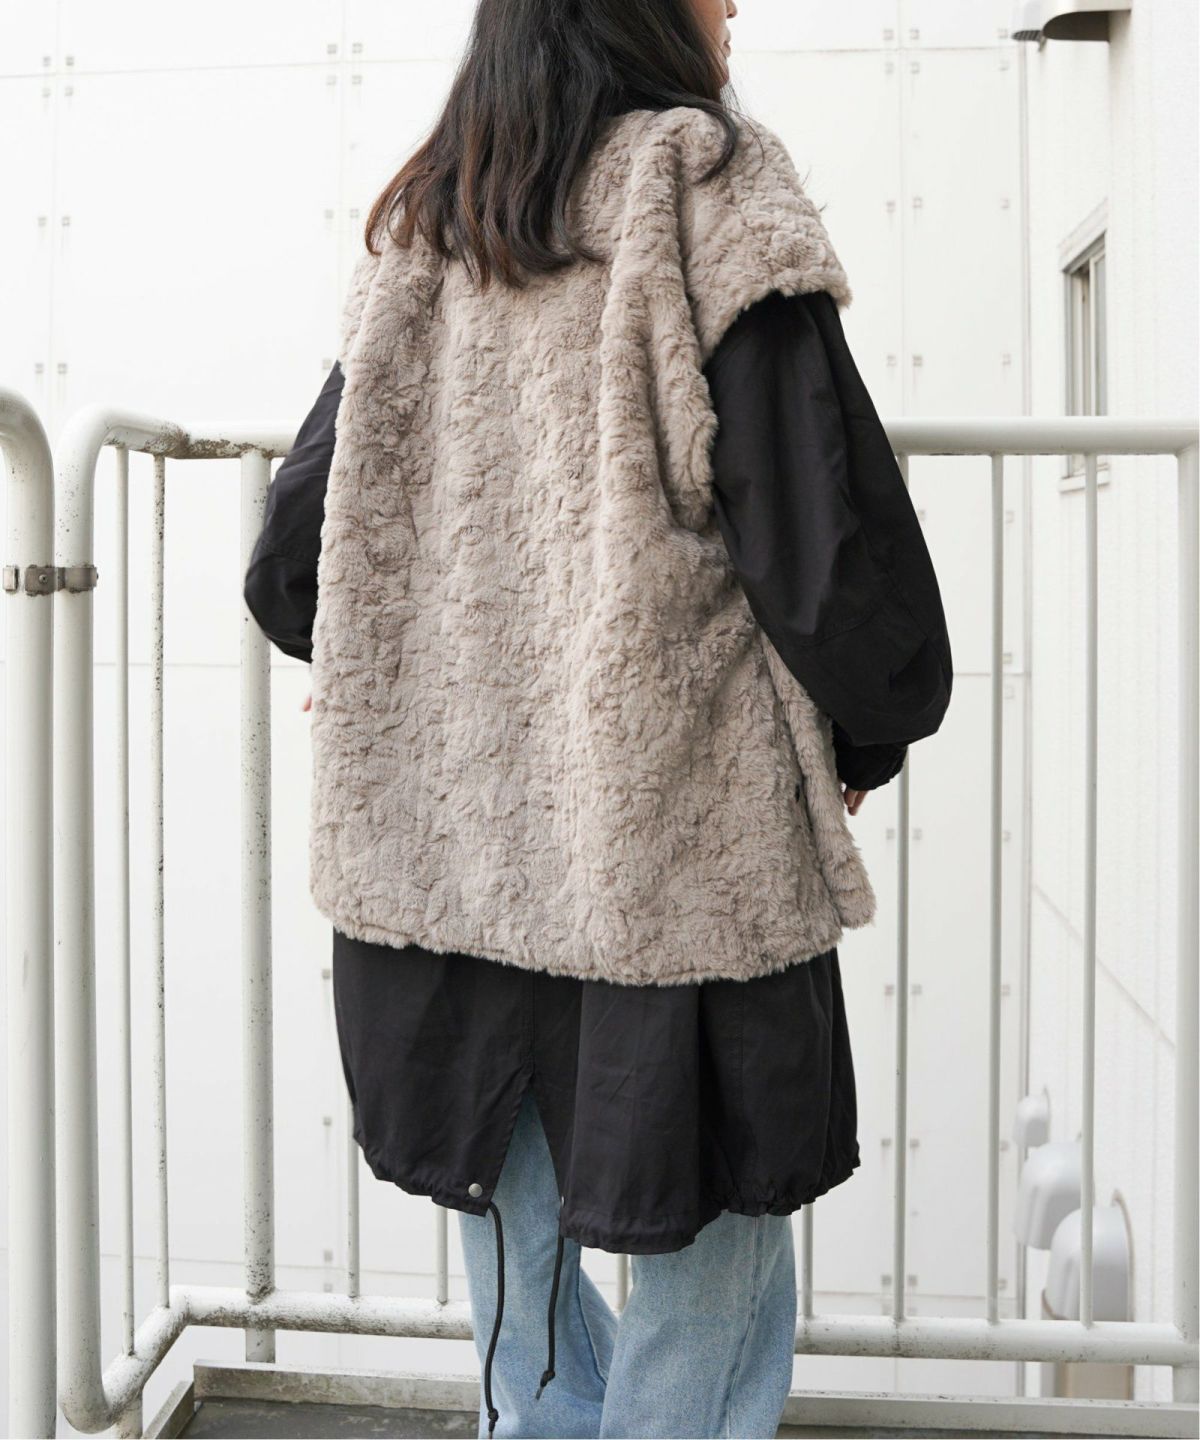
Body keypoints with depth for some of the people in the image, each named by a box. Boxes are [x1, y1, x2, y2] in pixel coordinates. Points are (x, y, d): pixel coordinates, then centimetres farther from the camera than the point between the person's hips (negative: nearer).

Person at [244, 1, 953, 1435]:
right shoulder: (703, 197, -7)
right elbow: (827, 526, -13)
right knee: (712, 1237, 8)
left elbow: (295, 562, 10)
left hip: (444, 834, 6)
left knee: (515, 1222, 22)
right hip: (675, 845, -6)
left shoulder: (417, 235, 9)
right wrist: (873, 737, 4)